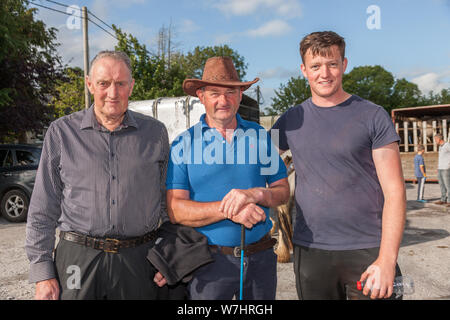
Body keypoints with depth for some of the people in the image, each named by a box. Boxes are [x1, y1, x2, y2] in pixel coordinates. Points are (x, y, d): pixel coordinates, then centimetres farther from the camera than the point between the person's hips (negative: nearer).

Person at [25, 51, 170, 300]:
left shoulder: (155, 132, 4)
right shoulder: (61, 132, 1)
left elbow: (170, 201, 8)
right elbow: (43, 210, 3)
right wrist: (42, 272, 0)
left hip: (139, 260, 1)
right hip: (78, 259, 0)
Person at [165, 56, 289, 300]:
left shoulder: (260, 136, 4)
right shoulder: (184, 143, -4)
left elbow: (283, 190, 5)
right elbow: (174, 210, -11)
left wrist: (256, 194, -16)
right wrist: (227, 209, -22)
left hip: (261, 258, 3)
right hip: (209, 261, -2)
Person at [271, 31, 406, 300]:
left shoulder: (373, 116, -2)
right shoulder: (292, 120, 6)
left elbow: (394, 191, -6)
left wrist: (386, 260, -15)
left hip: (368, 251, -2)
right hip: (309, 251, 3)